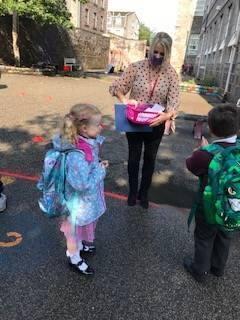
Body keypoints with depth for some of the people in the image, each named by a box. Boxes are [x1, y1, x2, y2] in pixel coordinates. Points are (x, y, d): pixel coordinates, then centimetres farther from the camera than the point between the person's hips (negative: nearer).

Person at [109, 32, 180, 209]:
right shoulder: (136, 67, -8)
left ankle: (144, 193, 36)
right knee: (133, 158, 13)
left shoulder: (171, 73, -7)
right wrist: (125, 101, -26)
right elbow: (117, 87, -6)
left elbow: (174, 100, -13)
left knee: (150, 159, 15)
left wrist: (166, 116, -34)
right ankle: (132, 191, 35)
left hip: (156, 125, 1)